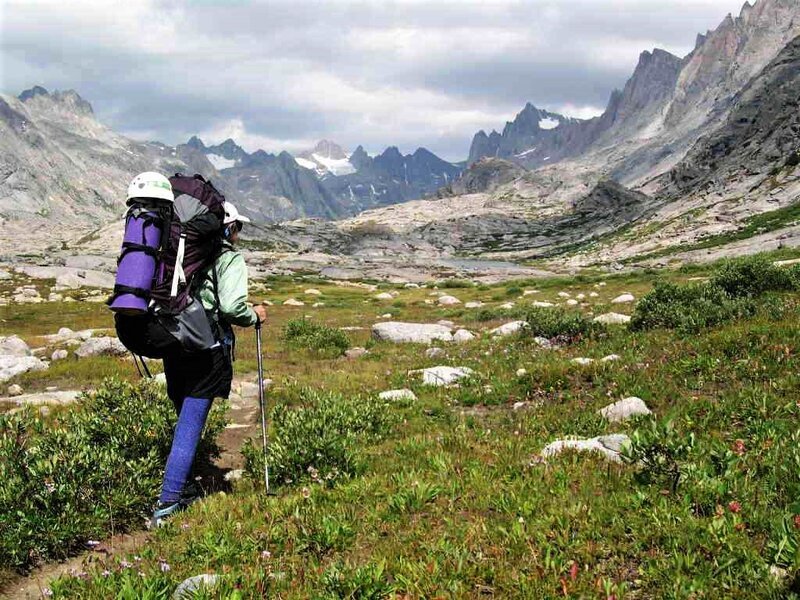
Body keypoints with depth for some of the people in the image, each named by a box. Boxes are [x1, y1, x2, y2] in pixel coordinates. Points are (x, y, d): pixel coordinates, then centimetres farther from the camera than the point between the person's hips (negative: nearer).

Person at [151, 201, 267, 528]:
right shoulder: (231, 259, -5)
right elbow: (231, 306, -18)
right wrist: (255, 316, 1)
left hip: (172, 345, 7)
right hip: (207, 352, -6)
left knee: (185, 423, 21)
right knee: (189, 429, -3)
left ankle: (179, 490, 30)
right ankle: (166, 505, -3)